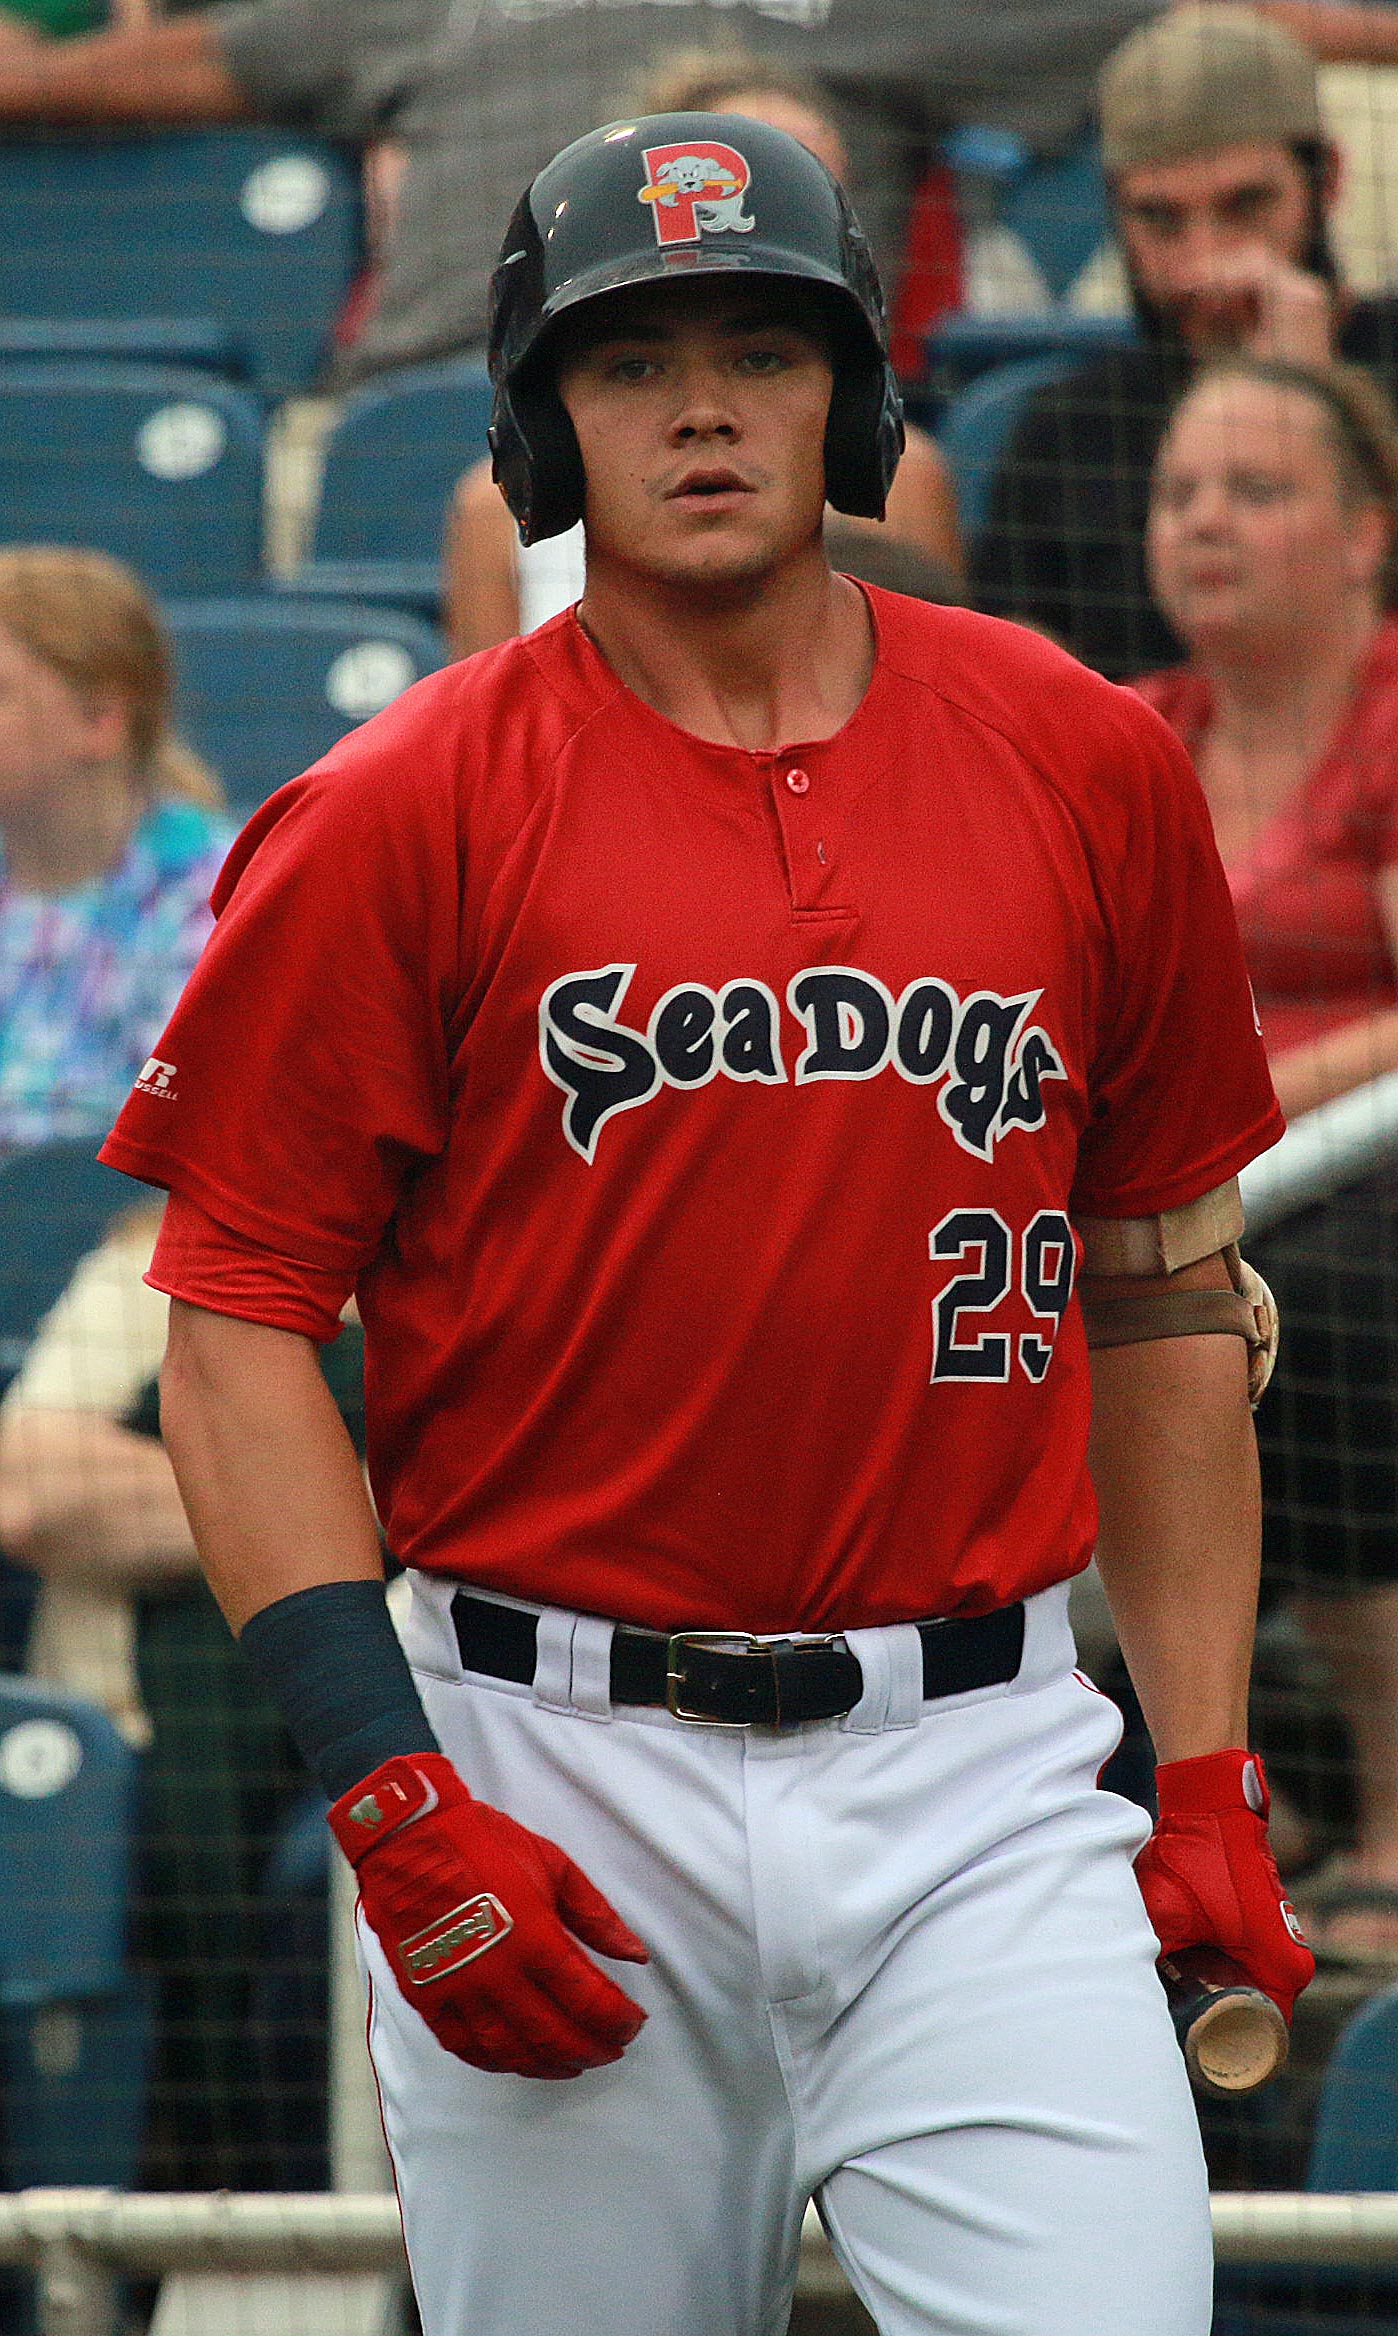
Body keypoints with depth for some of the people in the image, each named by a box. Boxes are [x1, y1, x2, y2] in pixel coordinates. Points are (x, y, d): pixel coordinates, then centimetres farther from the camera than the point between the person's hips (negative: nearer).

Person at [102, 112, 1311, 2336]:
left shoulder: (1089, 771, 7)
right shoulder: (403, 817, -2)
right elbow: (239, 1324, -3)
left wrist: (1210, 1775, 9)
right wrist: (396, 1806, -12)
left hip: (978, 1789, 1)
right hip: (557, 1800, -1)